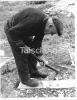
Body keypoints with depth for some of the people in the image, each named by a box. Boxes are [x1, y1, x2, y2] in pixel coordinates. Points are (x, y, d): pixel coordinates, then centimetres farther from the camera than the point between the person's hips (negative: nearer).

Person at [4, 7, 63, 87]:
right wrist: (23, 46, -25)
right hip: (12, 30, -8)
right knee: (21, 55, -5)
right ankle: (25, 79, 11)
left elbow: (38, 41, 4)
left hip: (23, 31, 9)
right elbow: (13, 31, -34)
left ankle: (33, 72, 28)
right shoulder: (34, 20, -38)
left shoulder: (43, 24, -9)